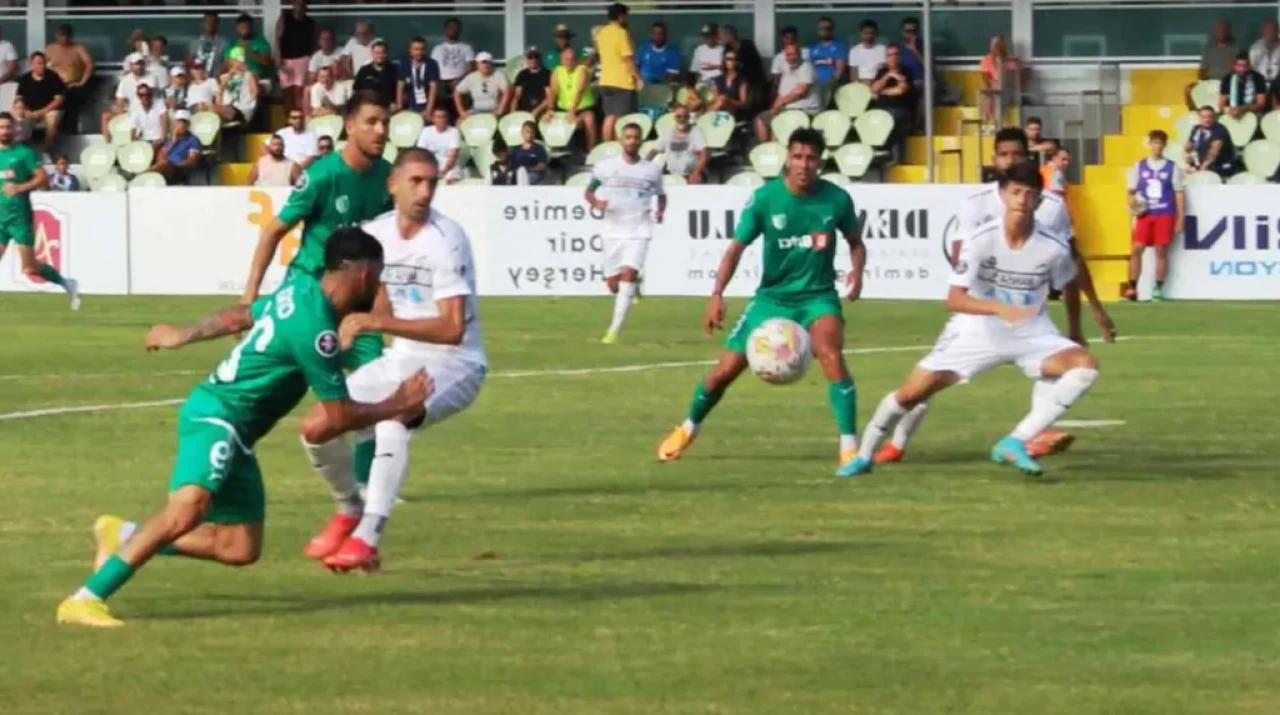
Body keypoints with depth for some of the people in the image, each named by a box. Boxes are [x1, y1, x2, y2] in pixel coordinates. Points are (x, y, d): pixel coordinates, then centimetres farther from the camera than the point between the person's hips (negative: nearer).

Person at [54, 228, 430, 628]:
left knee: (240, 549, 7)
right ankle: (86, 600, -33)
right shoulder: (315, 328, -22)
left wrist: (182, 335, 39)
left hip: (233, 431, 10)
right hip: (217, 418, -10)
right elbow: (340, 416, -15)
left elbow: (237, 317, 25)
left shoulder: (301, 293, 7)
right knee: (188, 509, -32)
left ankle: (125, 537, 20)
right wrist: (395, 406, -1)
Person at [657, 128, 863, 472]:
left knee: (831, 355, -30)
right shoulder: (765, 198, -12)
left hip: (818, 296, -1)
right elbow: (736, 247, -10)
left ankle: (849, 446, -25)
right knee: (726, 369, 5)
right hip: (772, 296, 1)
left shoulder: (837, 199, -9)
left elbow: (856, 241, 9)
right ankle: (688, 429, 35)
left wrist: (856, 271, -13)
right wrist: (717, 294, -21)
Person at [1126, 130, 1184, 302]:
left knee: (1161, 250, -2)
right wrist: (1132, 200, -12)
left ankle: (1159, 288, 5)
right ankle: (1132, 288, -2)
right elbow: (1131, 191, 12)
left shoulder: (1172, 168, 3)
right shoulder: (1139, 167, 9)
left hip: (1165, 215, -2)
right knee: (1137, 249, -6)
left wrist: (1180, 220, -1)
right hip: (1144, 214, 2)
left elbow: (1179, 195, 4)